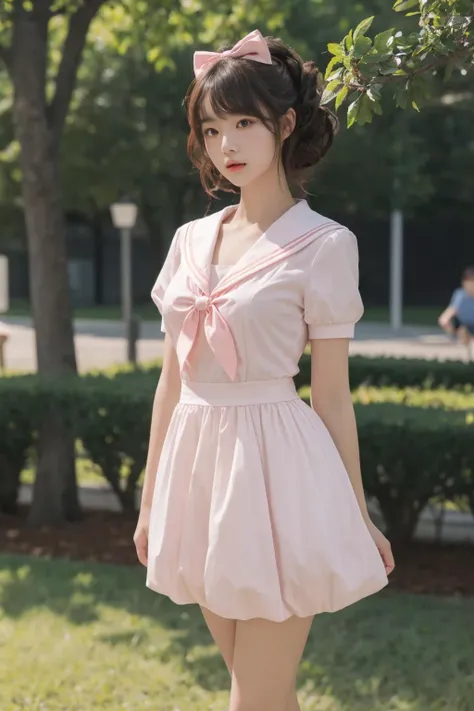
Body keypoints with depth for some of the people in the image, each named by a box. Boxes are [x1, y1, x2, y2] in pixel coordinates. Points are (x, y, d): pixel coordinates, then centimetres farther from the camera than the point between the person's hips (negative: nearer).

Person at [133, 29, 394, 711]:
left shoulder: (323, 244, -7)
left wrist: (358, 519, -1)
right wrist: (150, 501, 14)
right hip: (199, 462, 6)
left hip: (274, 467, -6)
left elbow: (332, 396, -5)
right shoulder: (191, 240, 9)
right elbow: (171, 382, 13)